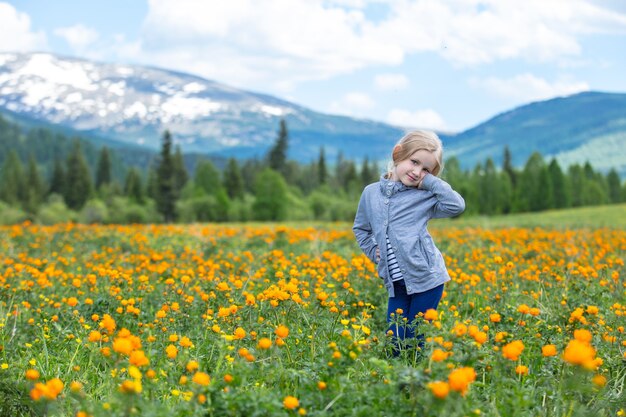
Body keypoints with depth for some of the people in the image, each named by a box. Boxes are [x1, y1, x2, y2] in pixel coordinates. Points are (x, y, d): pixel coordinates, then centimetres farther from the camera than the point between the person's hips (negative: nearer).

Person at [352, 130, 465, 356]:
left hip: (426, 279, -3)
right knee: (394, 343, 3)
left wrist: (430, 181, -13)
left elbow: (457, 206, -17)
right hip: (396, 285, 4)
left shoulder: (424, 196, -2)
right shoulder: (371, 193, 8)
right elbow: (360, 228, 24)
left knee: (414, 341, 0)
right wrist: (372, 251, 9)